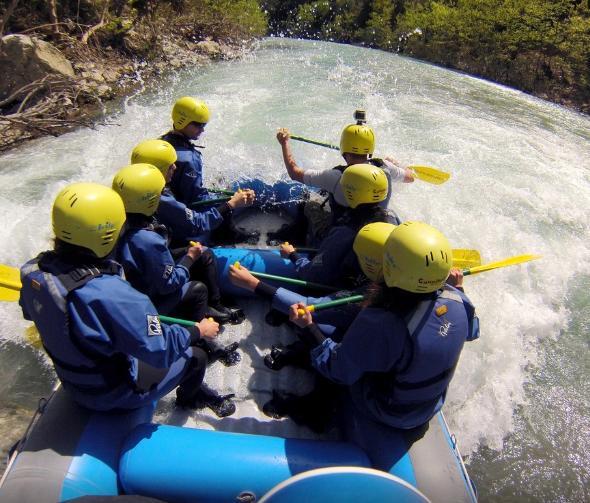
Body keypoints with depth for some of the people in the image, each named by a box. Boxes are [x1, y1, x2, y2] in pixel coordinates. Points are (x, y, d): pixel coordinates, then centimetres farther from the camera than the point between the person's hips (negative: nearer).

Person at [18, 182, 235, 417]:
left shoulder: (34, 270, -16)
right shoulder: (111, 295, -41)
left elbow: (31, 312, 6)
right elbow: (160, 350, -31)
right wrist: (198, 331, -13)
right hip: (113, 393, -7)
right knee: (196, 356, 10)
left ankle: (196, 389, 37)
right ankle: (188, 397, 43)